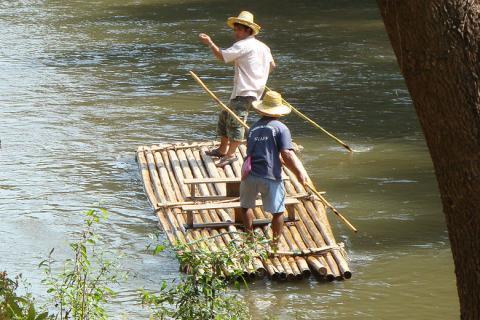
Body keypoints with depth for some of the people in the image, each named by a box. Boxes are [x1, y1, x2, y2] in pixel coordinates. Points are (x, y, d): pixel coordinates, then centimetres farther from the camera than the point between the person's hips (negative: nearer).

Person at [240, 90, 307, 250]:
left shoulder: (254, 127, 11)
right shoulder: (281, 128, -5)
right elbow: (286, 155, -15)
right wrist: (299, 173, -7)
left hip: (250, 175, 4)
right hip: (271, 177, -4)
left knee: (246, 206, 26)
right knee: (277, 211, 12)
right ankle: (276, 243, 18)